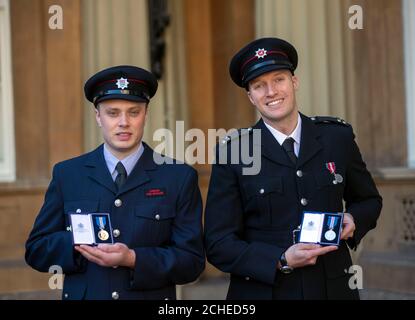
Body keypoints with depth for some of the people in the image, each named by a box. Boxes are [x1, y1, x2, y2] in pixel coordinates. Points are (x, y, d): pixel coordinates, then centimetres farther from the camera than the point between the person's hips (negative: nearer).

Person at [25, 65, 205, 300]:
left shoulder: (180, 177, -3)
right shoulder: (67, 175, 2)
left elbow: (192, 261, -7)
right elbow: (36, 250, 2)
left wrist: (133, 259, -21)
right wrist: (79, 245, -17)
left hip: (150, 295, -1)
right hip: (83, 293, 1)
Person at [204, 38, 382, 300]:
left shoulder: (338, 136, 0)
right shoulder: (233, 152, -8)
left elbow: (369, 200, 15)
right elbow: (218, 244, -8)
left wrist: (353, 221, -6)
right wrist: (281, 261, -20)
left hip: (333, 289, 3)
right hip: (262, 291, -2)